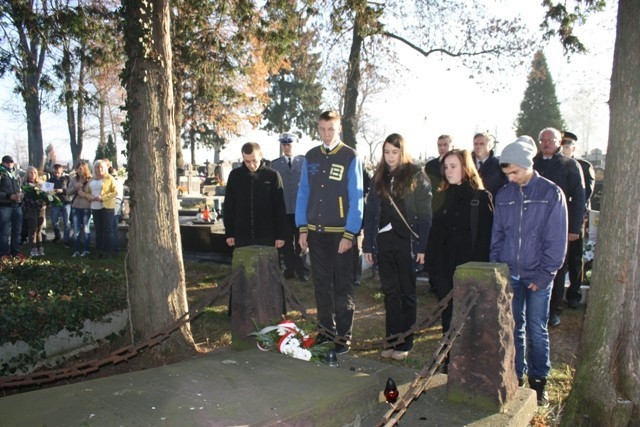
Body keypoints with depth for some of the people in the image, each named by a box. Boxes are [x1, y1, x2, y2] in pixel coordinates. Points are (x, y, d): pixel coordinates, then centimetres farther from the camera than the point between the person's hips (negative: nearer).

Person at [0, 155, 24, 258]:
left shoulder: (16, 175, 15)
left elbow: (21, 189, 20)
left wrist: (21, 195, -2)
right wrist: (10, 196, -19)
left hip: (17, 206, 6)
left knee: (17, 230, 10)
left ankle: (15, 251, 19)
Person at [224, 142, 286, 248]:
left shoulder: (272, 176, -3)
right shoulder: (235, 175, 2)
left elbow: (279, 208, -1)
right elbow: (228, 206, 7)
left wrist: (280, 235, -4)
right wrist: (229, 233, 3)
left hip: (267, 236, -1)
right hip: (241, 236, 2)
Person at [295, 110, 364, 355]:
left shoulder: (350, 157, -4)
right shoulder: (310, 157, 9)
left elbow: (356, 198, -8)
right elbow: (303, 193, 11)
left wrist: (349, 234, -13)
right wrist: (303, 228, 4)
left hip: (341, 233, -4)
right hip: (315, 232, 4)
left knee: (343, 287, 3)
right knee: (321, 285, 13)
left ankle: (344, 336, 13)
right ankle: (325, 331, 26)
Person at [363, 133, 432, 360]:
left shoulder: (416, 175, -2)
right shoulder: (379, 177, 11)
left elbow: (424, 213, -6)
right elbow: (370, 211, 10)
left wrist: (422, 246, -14)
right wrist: (368, 244, 4)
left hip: (407, 242, -4)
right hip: (384, 242, 4)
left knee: (407, 293, 6)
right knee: (390, 292, 9)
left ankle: (405, 343, 15)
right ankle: (392, 340, 18)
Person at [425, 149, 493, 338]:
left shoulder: (481, 197, -2)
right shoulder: (441, 196, 10)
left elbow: (485, 236, -7)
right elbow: (434, 233, 9)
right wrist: (431, 266, 3)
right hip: (444, 268, 4)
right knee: (448, 316, 10)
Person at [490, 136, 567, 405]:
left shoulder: (551, 193, -5)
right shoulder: (503, 195, 6)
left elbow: (556, 240, -6)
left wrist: (544, 275, -11)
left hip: (537, 276, -3)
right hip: (509, 274, 3)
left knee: (536, 330, 6)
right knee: (513, 328, 11)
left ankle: (538, 380, 21)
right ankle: (516, 376, 24)